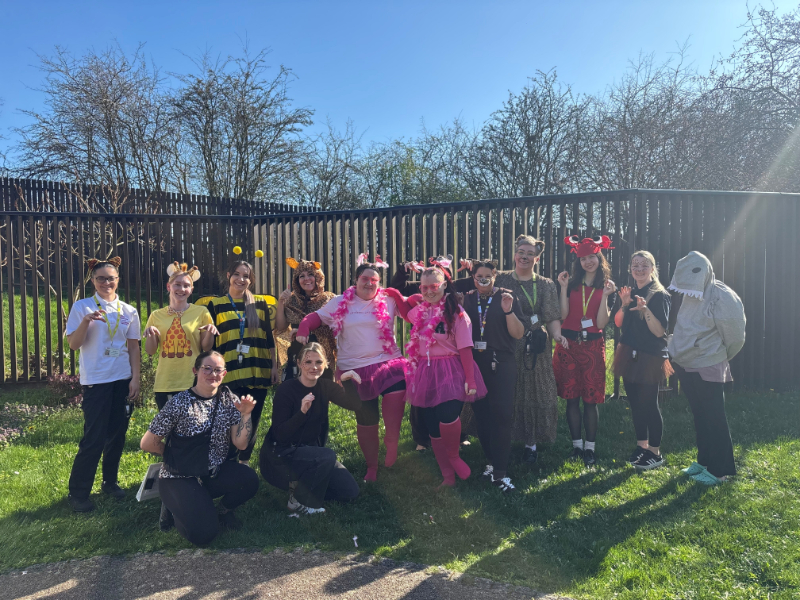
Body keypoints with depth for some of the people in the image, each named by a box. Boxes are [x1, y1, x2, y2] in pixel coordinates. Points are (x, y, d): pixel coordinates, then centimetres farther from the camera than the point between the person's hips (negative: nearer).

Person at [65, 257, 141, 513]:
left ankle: (110, 482, 26)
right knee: (94, 437, -5)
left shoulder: (129, 311, 7)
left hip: (123, 380, 3)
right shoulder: (81, 307, -1)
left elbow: (134, 348, 8)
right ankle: (78, 492, 10)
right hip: (95, 381, -3)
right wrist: (85, 322, -21)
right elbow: (73, 344, -5)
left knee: (117, 434, 9)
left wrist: (135, 379, 2)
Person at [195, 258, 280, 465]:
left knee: (252, 421, 9)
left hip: (258, 372, 2)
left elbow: (269, 337, 10)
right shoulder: (215, 304, 6)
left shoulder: (261, 303, 9)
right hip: (230, 374, -2)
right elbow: (210, 341, 5)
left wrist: (275, 366, 6)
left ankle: (245, 461, 25)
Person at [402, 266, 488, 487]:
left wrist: (471, 381, -15)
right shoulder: (419, 311, 8)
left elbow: (465, 349, -11)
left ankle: (454, 456, 4)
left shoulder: (456, 313, -7)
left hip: (451, 371, -5)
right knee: (433, 427, 7)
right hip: (426, 372, 6)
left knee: (447, 415, -27)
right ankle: (448, 476, 22)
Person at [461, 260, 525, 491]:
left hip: (501, 366, -3)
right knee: (481, 416, 8)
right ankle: (492, 462, 23)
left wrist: (508, 311, -19)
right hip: (475, 366, 3)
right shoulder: (467, 299, 8)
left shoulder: (507, 297, 0)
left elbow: (519, 334, -4)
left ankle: (499, 472, -3)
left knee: (501, 416, -8)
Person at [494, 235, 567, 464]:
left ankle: (531, 443, 20)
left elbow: (552, 318, 3)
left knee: (534, 393, 5)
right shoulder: (500, 279, 6)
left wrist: (557, 335, -17)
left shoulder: (545, 285, 7)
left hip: (534, 349, 1)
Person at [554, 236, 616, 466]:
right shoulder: (572, 283, 6)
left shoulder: (608, 286, 4)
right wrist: (563, 287, -9)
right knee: (572, 398, 5)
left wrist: (605, 296, -13)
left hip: (593, 346, -1)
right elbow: (563, 315, -6)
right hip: (569, 344, 1)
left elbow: (602, 323, -4)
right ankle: (576, 445, 18)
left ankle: (590, 448, 13)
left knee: (591, 399, 2)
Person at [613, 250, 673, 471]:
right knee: (635, 401, 11)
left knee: (649, 403, -3)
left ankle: (655, 452, 11)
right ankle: (641, 445, 25)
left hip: (650, 357, -6)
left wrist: (645, 309, -29)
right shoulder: (629, 292, 10)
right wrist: (624, 305, -10)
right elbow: (618, 323, 7)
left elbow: (659, 331, -16)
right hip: (629, 354, 6)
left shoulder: (660, 295, -9)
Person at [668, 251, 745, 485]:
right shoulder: (692, 294, 4)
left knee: (714, 419, 1)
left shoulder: (722, 298, -19)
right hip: (686, 367, 8)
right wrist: (675, 356, 10)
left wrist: (718, 358, 3)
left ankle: (720, 470, 13)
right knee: (700, 416, 17)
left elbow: (735, 337, -10)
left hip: (708, 369, -8)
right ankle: (704, 460, 31)